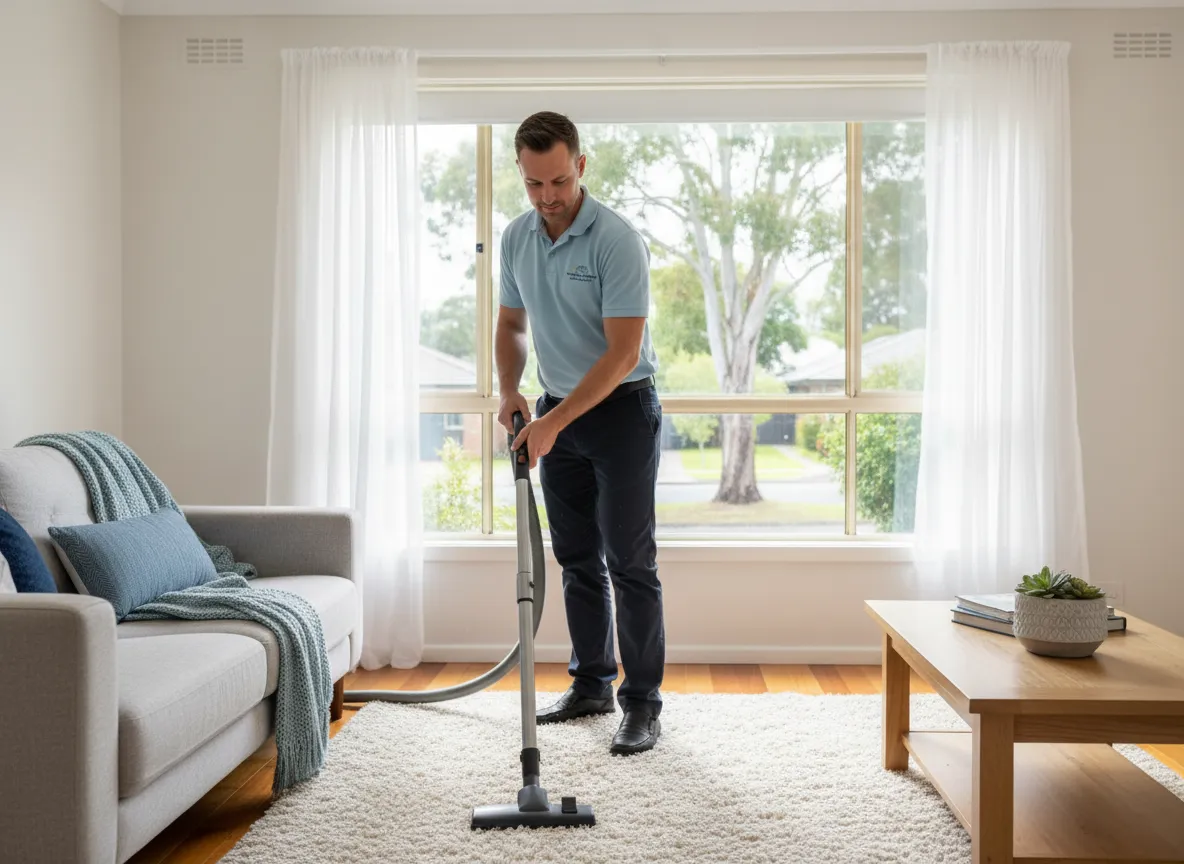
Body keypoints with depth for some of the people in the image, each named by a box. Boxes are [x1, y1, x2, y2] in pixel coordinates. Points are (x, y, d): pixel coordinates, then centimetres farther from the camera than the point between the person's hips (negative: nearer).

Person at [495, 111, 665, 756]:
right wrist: (509, 391, -4)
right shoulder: (516, 238, 2)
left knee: (629, 561, -5)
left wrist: (554, 422, -27)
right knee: (577, 558, 12)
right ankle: (592, 684, 24)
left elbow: (623, 351, -24)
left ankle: (642, 703, 4)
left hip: (621, 411, -6)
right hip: (557, 412, 7)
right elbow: (511, 324, 14)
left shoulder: (617, 240, -20)